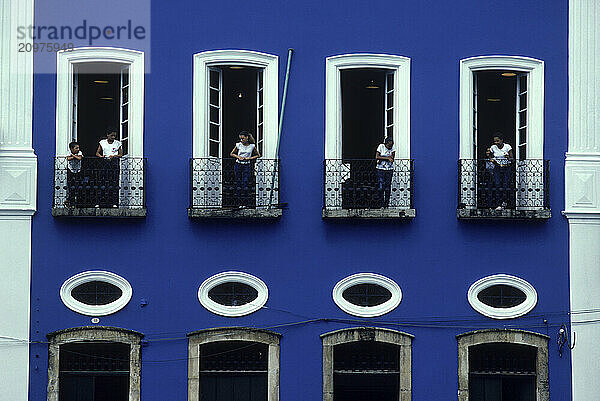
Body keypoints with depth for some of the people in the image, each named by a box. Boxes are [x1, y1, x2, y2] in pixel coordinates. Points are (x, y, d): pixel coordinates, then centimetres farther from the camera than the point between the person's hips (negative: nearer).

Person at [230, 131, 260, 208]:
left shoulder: (252, 146, 0)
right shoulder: (238, 145, 1)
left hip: (247, 166, -1)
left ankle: (246, 203, -5)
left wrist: (250, 158, -4)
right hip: (238, 165, 1)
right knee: (238, 184, 0)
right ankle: (239, 203, 3)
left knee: (245, 184, -10)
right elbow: (231, 154, 12)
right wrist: (238, 157, -6)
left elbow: (258, 155, 11)